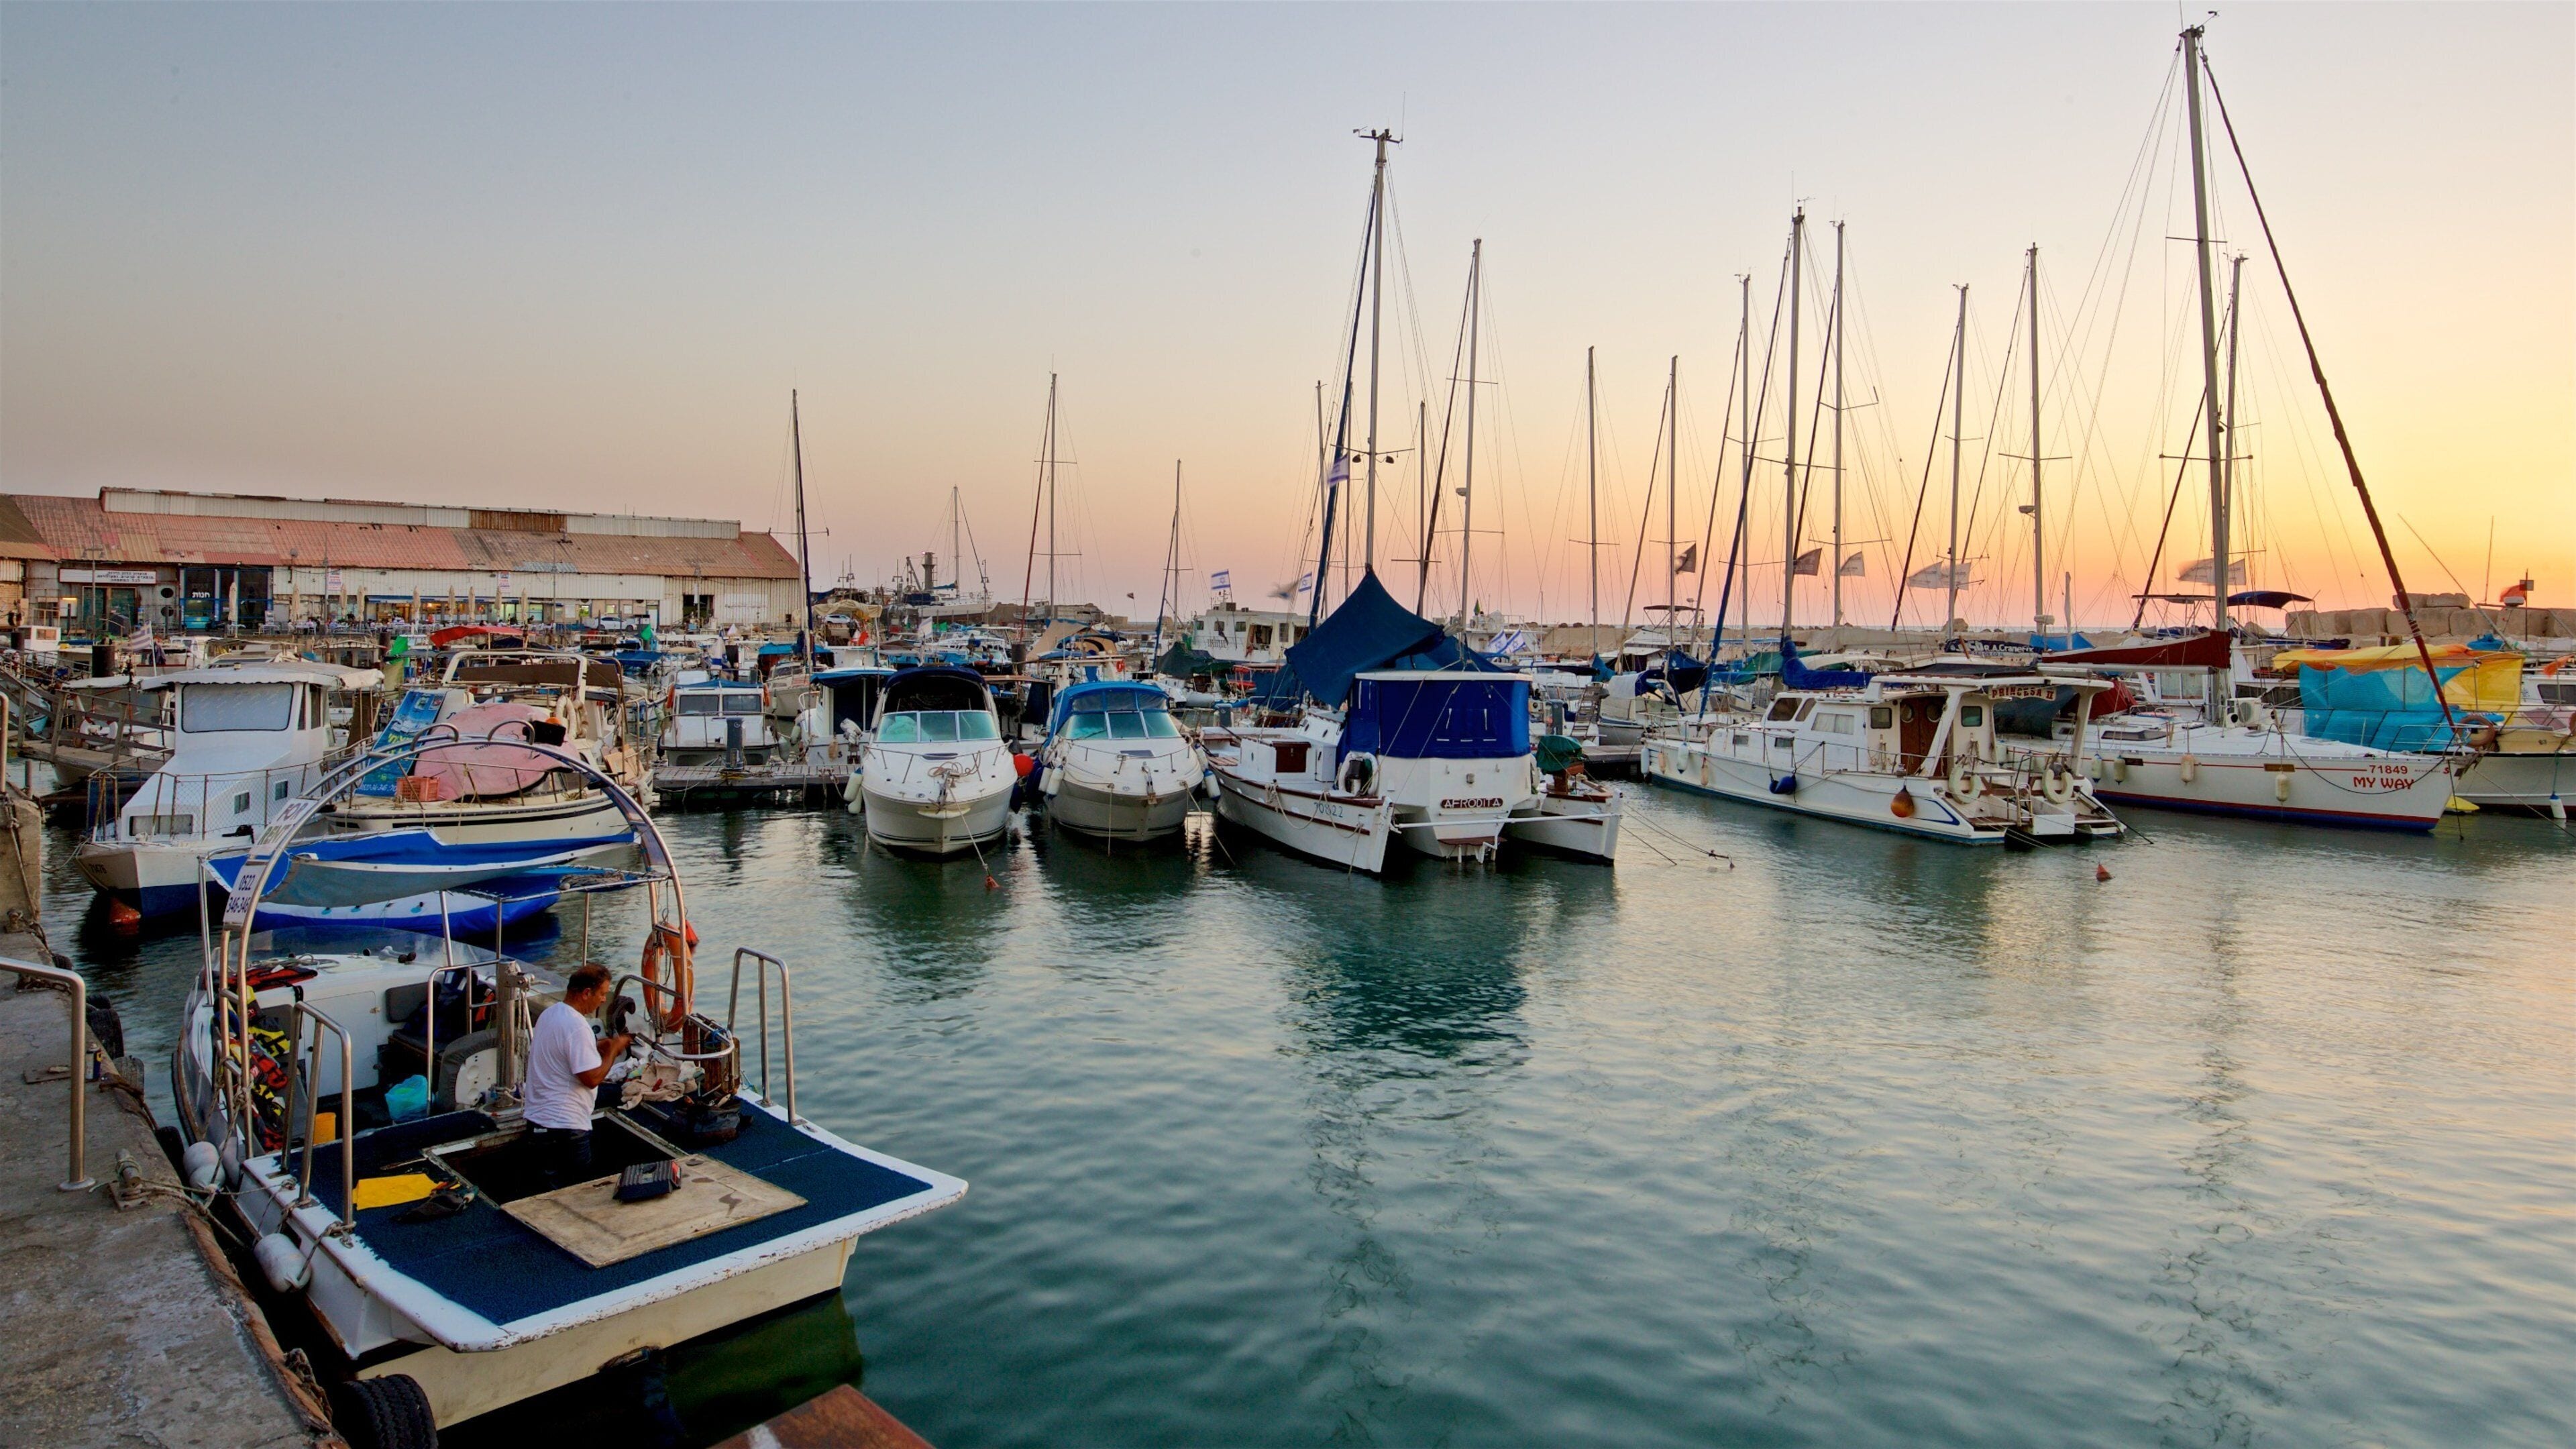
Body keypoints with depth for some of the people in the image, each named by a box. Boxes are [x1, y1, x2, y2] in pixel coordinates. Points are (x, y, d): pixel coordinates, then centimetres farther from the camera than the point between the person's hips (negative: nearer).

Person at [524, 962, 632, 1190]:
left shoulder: (549, 1014, 8)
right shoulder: (577, 1026, -23)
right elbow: (592, 1078, -23)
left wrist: (605, 1045, 10)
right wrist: (613, 1050, -9)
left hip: (538, 1118, 10)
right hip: (565, 1126, -10)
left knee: (552, 1187, 18)